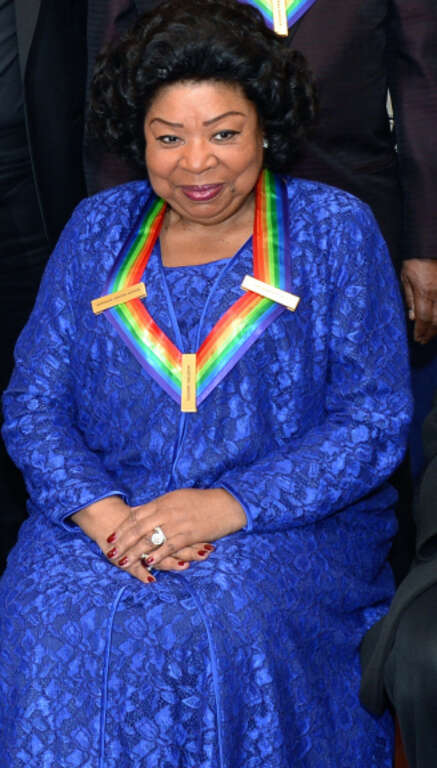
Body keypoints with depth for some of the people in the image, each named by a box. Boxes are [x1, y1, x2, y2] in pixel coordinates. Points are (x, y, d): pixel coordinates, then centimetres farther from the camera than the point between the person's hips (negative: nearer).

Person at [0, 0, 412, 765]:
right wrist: (104, 514, -14)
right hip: (114, 509, 2)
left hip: (291, 522, -2)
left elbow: (375, 420, -4)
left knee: (225, 625, -32)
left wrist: (229, 505, -16)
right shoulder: (98, 229, 10)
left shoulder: (334, 229, 2)